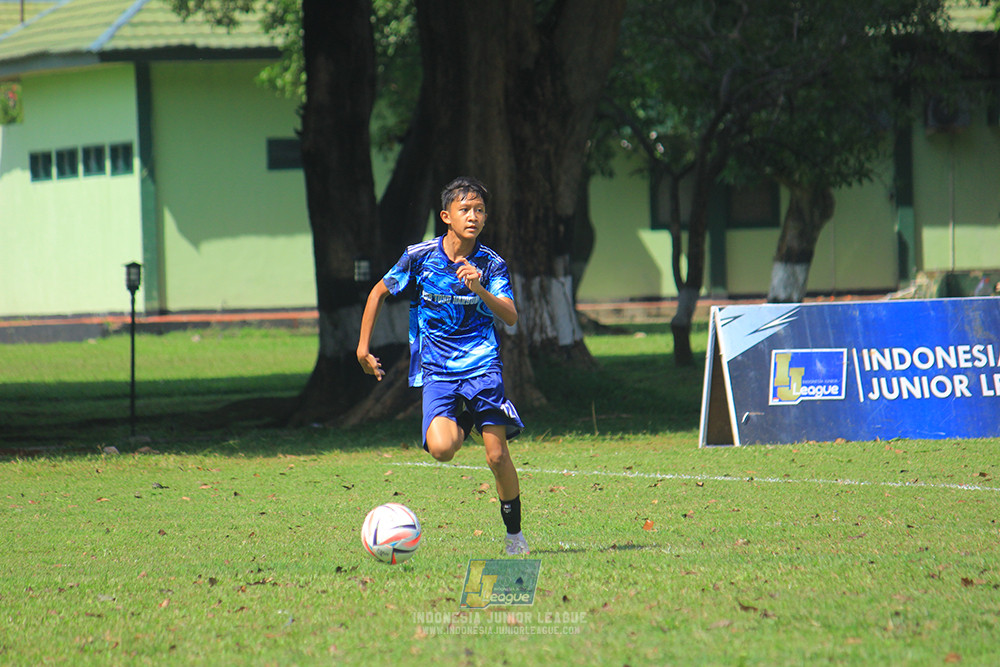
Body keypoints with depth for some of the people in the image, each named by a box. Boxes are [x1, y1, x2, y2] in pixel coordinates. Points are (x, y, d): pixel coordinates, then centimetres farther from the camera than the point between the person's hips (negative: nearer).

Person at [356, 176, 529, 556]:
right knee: (441, 448, -22)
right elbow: (379, 293, 13)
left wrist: (480, 290, -29)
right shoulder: (420, 256, -2)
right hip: (436, 370, 0)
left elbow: (510, 317, -13)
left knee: (497, 455, -9)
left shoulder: (491, 264, -2)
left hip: (482, 365, 0)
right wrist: (363, 346, 11)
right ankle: (462, 424, 15)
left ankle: (514, 532, 11)